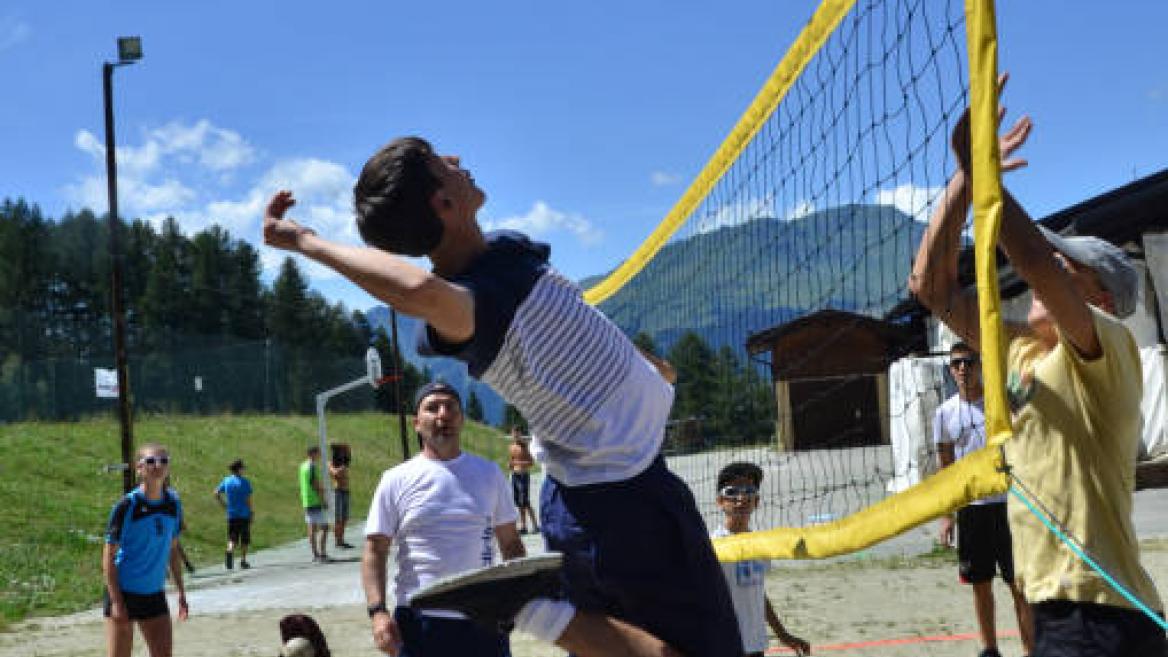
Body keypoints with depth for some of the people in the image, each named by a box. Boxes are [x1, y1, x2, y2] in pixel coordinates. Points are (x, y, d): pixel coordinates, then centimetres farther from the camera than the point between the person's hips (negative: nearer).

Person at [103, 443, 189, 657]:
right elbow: (108, 557, -12)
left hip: (155, 593, 5)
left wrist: (181, 592, 11)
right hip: (123, 592, -5)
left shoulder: (173, 504, 2)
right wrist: (116, 602, -17)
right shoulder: (127, 506, -14)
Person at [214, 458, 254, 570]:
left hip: (231, 515, 3)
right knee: (244, 539, 9)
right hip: (244, 514, -3)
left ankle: (230, 551, -23)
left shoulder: (226, 481, 5)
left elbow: (216, 494, 5)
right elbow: (248, 499, -13)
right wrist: (251, 510, 0)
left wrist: (224, 505, 13)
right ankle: (243, 561, 12)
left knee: (232, 538, 6)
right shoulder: (244, 482, -9)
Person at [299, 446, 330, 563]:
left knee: (312, 529, 9)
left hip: (306, 502, 9)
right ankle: (322, 554, -9)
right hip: (315, 501, -9)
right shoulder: (313, 467, -14)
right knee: (324, 527, -5)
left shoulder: (303, 466, 14)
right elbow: (316, 485, -17)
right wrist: (323, 500, -12)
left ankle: (315, 555, 11)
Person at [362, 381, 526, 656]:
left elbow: (511, 543, 13)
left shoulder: (489, 473, 9)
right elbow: (374, 551, 0)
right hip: (419, 621, -2)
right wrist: (378, 612, -14)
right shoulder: (397, 480, 1)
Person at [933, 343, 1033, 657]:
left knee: (1019, 583, -1)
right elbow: (946, 468, 10)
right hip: (970, 509, 3)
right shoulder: (945, 413, 5)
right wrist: (946, 515, 4)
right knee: (980, 584, 9)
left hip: (1007, 502, -2)